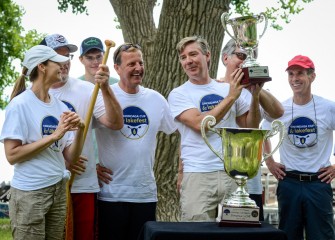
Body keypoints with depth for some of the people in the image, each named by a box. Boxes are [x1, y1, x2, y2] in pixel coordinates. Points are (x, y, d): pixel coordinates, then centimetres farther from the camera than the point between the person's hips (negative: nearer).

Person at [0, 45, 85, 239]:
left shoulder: (60, 106, 8)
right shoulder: (20, 104, -10)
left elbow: (70, 156, 7)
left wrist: (80, 130, -11)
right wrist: (54, 136, -19)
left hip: (59, 190, 6)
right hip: (30, 193, -6)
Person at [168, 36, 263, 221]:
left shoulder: (227, 88, 13)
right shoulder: (179, 94, 2)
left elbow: (250, 127, 15)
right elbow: (200, 124, -14)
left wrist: (255, 96, 1)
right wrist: (231, 97, -10)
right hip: (198, 176, -3)